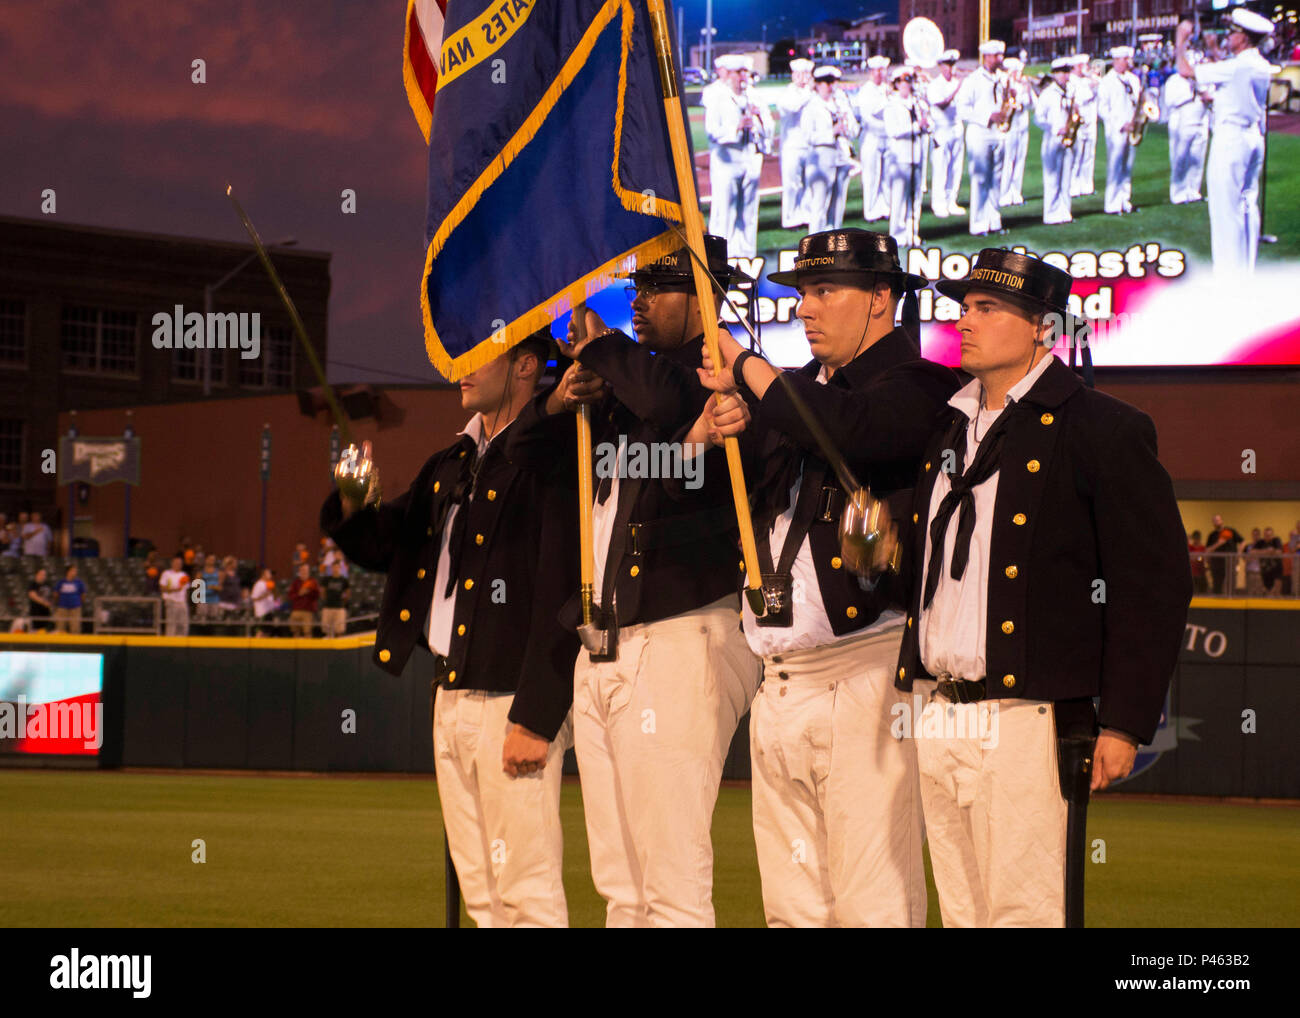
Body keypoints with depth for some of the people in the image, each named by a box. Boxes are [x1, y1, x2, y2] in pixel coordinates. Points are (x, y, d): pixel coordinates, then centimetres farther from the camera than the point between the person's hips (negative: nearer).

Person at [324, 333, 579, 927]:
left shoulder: (550, 461, -11)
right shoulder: (451, 466, 18)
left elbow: (562, 596, -17)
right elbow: (382, 545, 26)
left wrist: (535, 720, -21)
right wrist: (354, 507, 2)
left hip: (513, 700, -9)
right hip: (450, 697, 9)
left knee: (527, 893, -9)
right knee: (480, 894, 12)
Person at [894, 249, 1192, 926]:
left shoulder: (1103, 431, -5)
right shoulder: (946, 426, 17)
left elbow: (1154, 582, -8)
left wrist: (1125, 721, -12)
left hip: (1026, 715, -7)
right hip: (936, 712, 7)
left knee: (1023, 914, -9)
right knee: (962, 915, 10)